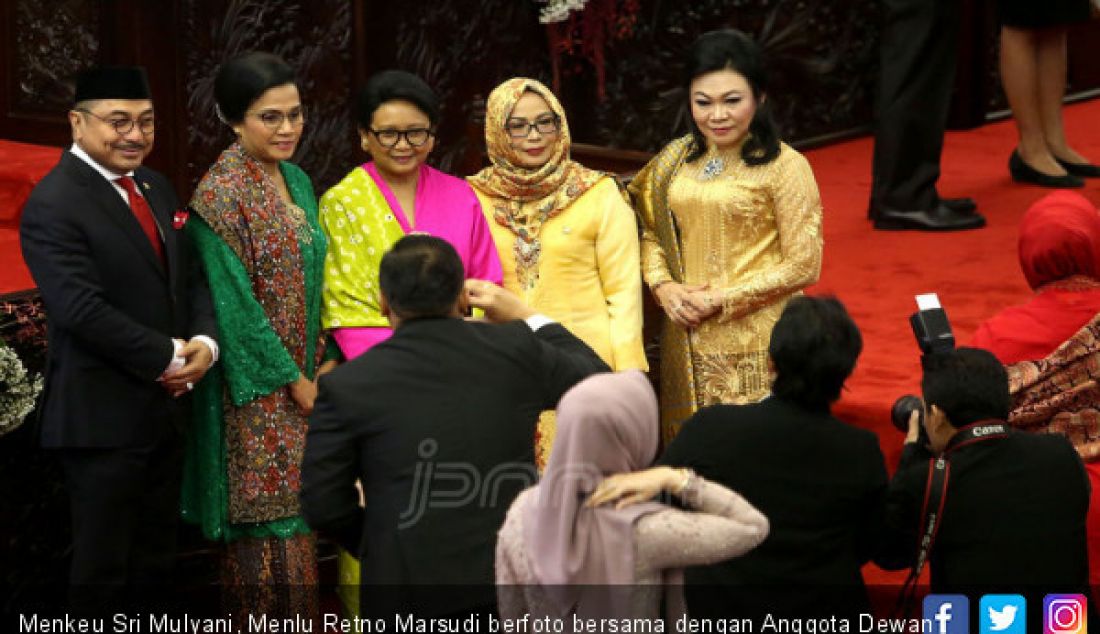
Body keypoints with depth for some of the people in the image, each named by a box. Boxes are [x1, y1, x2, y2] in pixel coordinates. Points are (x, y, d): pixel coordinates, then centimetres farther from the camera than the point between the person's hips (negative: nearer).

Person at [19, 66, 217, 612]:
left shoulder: (156, 188, 11)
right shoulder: (54, 205, -15)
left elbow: (189, 279, 14)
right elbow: (83, 310, -23)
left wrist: (204, 342, -6)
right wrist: (169, 357, -17)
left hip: (166, 408, 8)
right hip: (104, 417, -8)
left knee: (154, 564, 16)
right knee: (102, 568, 4)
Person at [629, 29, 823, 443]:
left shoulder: (784, 167, -10)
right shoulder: (676, 160, 8)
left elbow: (803, 266, -11)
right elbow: (652, 235, 14)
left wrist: (722, 300, -13)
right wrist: (664, 288, -5)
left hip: (755, 346, -5)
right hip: (688, 341, 5)